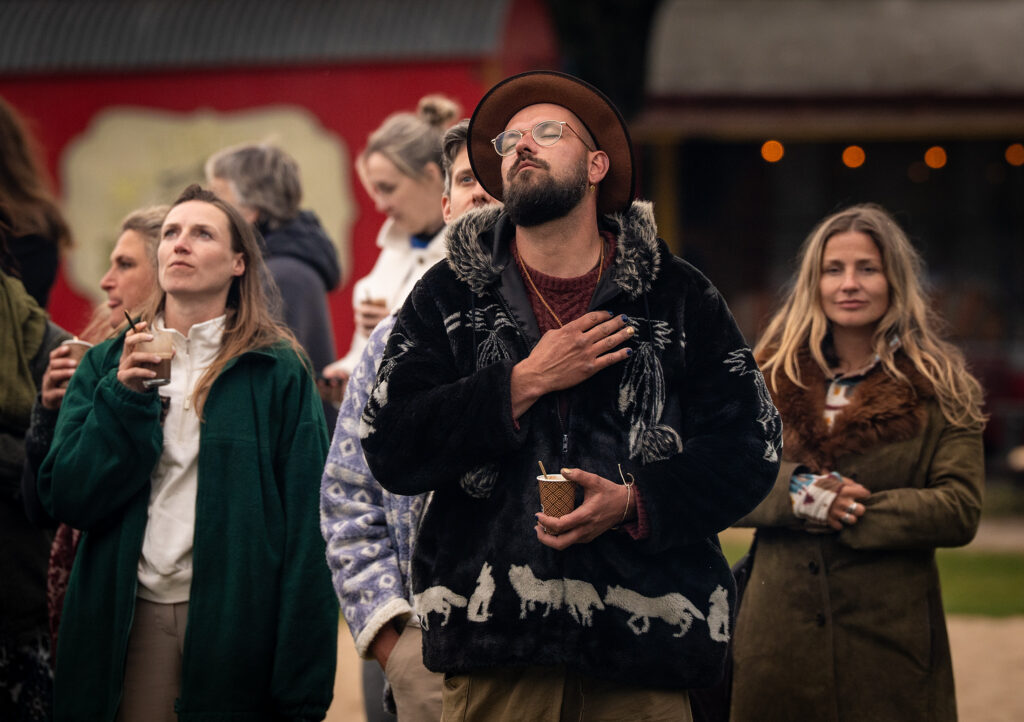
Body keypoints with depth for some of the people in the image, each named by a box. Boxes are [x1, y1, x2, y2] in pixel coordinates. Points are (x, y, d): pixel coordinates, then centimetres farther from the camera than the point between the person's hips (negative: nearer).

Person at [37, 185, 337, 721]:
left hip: (236, 622, -2)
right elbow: (65, 500, 2)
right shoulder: (106, 365, 10)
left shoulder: (277, 371, 1)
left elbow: (305, 526, -4)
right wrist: (125, 397, -11)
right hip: (129, 621, 2)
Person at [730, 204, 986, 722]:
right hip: (780, 635, 2)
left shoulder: (939, 390, 3)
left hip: (890, 639, -2)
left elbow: (959, 511, -7)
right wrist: (794, 492, -15)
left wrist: (842, 512, -14)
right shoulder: (770, 376, 10)